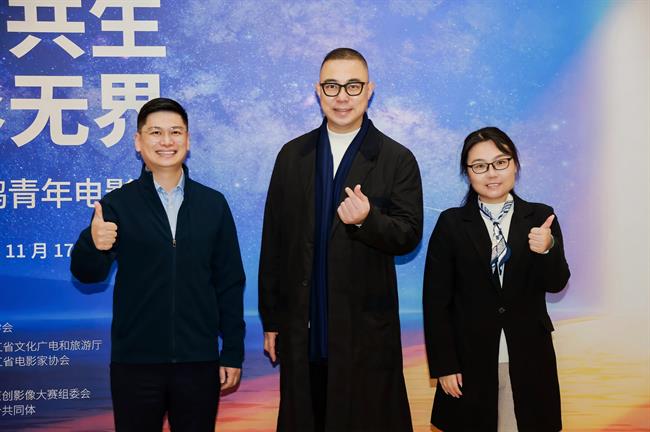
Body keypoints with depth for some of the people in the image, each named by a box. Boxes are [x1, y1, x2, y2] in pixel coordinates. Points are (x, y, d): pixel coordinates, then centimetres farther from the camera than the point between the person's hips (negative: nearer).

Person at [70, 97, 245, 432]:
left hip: (199, 362, 1)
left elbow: (229, 284, 7)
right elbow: (87, 274, -9)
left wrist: (233, 353, 4)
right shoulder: (118, 204, -1)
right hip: (135, 362, -1)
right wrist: (93, 244, -31)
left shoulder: (213, 204, 4)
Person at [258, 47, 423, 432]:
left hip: (367, 331, -2)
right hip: (302, 330, 2)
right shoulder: (293, 155, 7)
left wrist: (368, 219, -24)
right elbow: (273, 239, 7)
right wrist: (272, 319, 6)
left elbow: (409, 236, -3)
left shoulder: (397, 160, 0)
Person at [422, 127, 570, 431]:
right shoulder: (451, 224, -2)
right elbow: (435, 300, -3)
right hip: (470, 360, -1)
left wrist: (547, 249, -25)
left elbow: (556, 284, -5)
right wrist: (443, 365, -6)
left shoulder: (540, 218, 2)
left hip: (529, 360, 1)